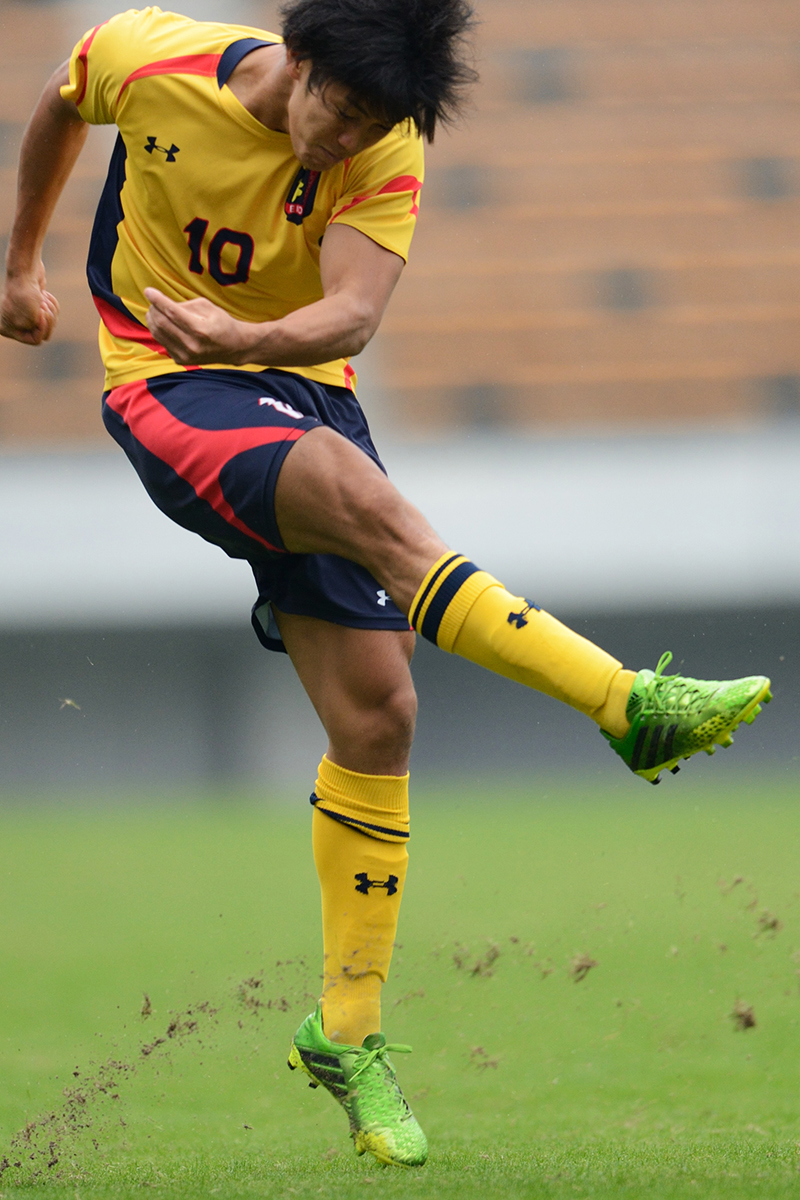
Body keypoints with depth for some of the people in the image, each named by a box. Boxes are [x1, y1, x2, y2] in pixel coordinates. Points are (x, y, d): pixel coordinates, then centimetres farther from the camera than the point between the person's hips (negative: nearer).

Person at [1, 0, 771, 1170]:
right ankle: (630, 704, -43)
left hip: (299, 388, 4)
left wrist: (240, 334, -44)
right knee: (364, 497, -34)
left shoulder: (386, 156, -10)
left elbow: (351, 313, -24)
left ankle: (348, 1031, 9)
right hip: (169, 386, -3)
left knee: (377, 713, -5)